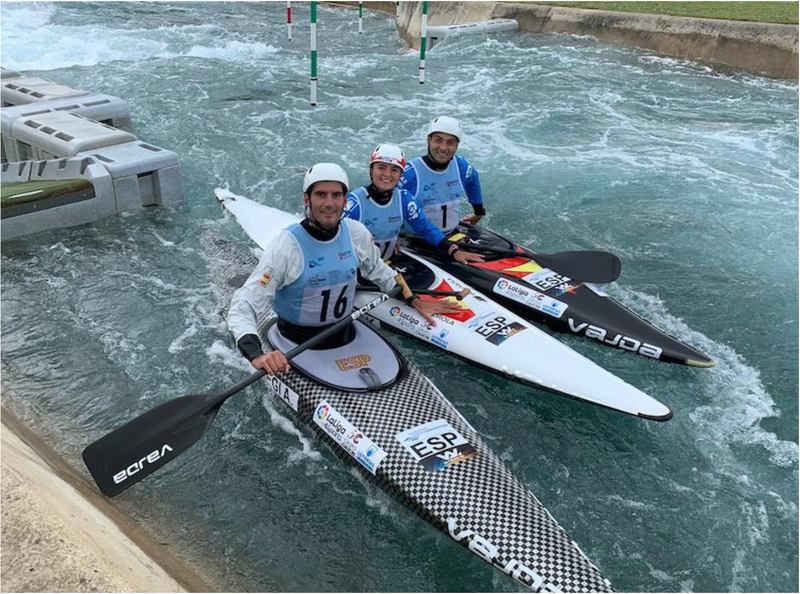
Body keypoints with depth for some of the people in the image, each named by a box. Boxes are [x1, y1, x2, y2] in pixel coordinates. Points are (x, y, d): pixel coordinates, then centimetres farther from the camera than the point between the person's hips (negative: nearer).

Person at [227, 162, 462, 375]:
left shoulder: (356, 233, -6)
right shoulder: (288, 245, -21)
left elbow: (379, 271, 16)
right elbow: (242, 308, -24)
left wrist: (414, 301, 7)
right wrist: (256, 354, -41)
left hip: (345, 336, 4)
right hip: (298, 346, -4)